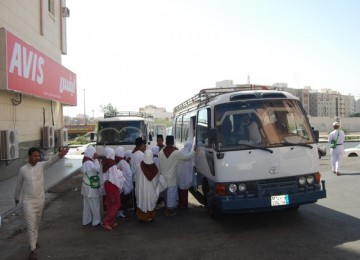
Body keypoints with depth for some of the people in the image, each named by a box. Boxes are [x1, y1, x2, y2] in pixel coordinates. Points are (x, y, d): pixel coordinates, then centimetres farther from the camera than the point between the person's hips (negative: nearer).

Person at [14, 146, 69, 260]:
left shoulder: (41, 165, -7)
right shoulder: (23, 169, -8)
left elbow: (51, 161, -29)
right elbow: (19, 185, 6)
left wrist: (59, 155, -50)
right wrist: (16, 197, 19)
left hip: (40, 200, 2)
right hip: (28, 201, -2)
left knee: (37, 223, 20)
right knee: (31, 225, -3)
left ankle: (34, 240, 43)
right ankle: (33, 249, 3)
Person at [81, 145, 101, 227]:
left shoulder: (85, 162, 7)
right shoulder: (89, 163, -24)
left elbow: (82, 170, 19)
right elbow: (97, 168, -33)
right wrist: (96, 159, -25)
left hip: (87, 185, 10)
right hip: (91, 187, -10)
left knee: (87, 204, 17)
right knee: (95, 204, 3)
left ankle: (86, 220, 27)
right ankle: (96, 221, 14)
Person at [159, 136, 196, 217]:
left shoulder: (161, 152, -4)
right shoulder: (176, 153, -17)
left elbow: (159, 165, 2)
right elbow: (187, 157, -6)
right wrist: (194, 151, 10)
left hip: (164, 177, 5)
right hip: (171, 177, -5)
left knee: (166, 193, 19)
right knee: (172, 193, 5)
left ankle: (167, 208, 32)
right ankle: (170, 211, 12)